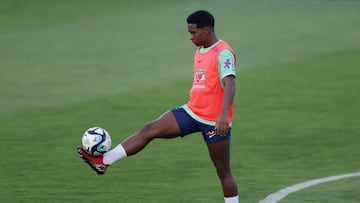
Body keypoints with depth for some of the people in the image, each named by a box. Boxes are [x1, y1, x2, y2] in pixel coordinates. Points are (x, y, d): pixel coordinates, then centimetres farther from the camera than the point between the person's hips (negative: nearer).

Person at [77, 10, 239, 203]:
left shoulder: (223, 53, -15)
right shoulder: (199, 52, 13)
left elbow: (229, 84, -27)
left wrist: (223, 115, -40)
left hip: (214, 121, -8)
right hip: (192, 112, 8)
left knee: (223, 170, 0)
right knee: (149, 130, -3)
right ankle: (104, 161, -5)